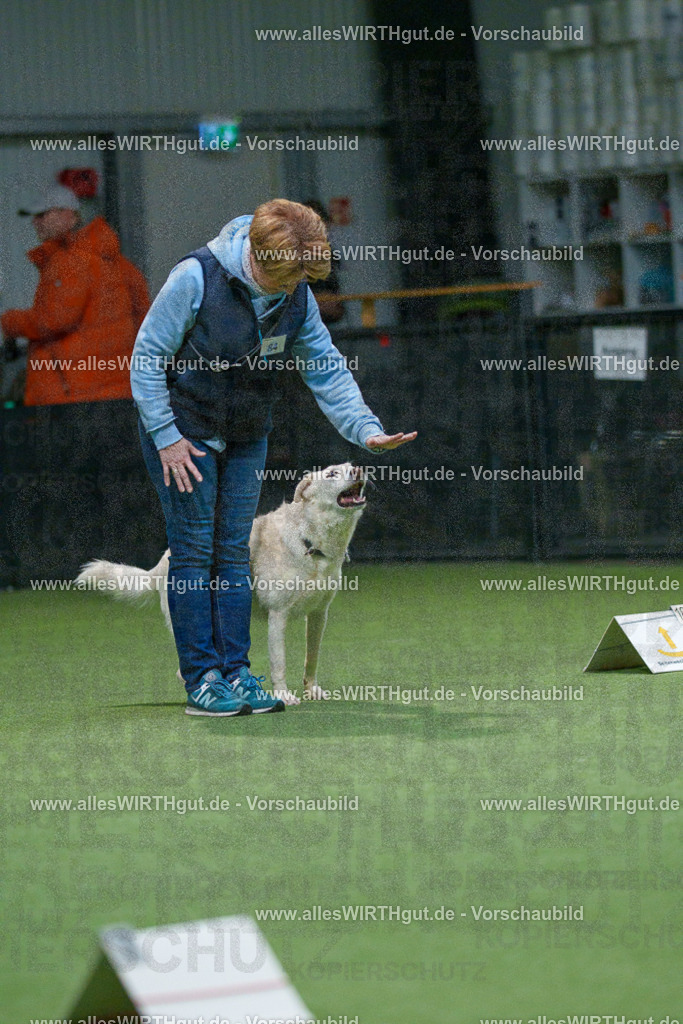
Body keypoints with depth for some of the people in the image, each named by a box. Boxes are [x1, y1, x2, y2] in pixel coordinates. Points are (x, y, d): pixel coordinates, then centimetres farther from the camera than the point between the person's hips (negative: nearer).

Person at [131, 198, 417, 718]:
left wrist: (367, 430, -15)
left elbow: (328, 370, -1)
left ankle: (236, 672, 9)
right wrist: (167, 437, -18)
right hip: (183, 432, -5)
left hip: (247, 439, 5)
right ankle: (202, 681, -3)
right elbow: (147, 358, -17)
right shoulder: (195, 278, -23)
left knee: (234, 552, 6)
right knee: (194, 552, -5)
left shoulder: (297, 296, -6)